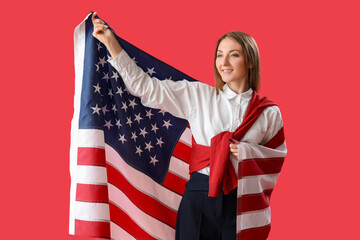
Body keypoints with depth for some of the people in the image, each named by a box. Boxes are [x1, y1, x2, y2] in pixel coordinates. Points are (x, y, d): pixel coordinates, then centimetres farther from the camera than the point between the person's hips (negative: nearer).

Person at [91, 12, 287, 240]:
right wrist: (110, 41, 3)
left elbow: (282, 157, 9)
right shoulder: (197, 95, 3)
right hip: (199, 196, 0)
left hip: (243, 201, 0)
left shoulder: (269, 112, 3)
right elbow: (145, 87, 4)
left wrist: (248, 151, -9)